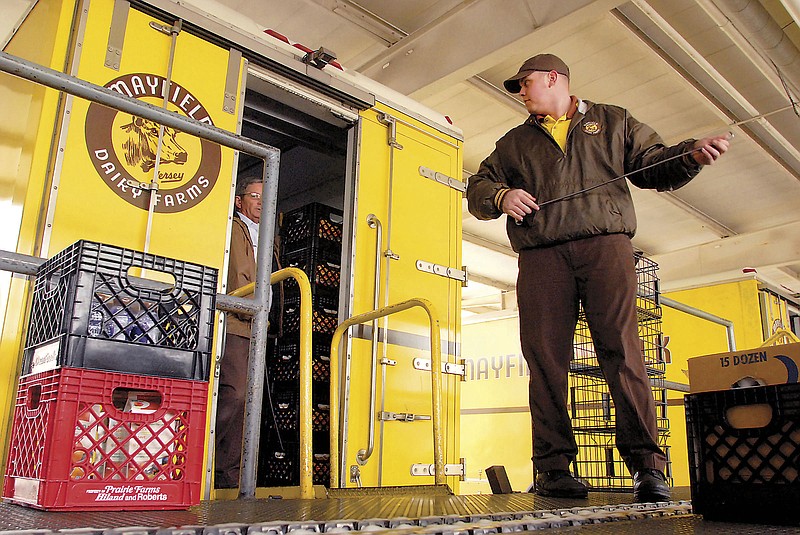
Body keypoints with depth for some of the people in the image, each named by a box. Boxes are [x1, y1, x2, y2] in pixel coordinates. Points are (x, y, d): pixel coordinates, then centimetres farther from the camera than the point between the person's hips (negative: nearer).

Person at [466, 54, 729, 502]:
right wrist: (500, 196, -1)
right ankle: (554, 468, -2)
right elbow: (478, 187, 22)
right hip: (541, 257, 2)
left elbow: (656, 166, 18)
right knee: (546, 359, -6)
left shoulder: (613, 122, 24)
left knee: (623, 352, -12)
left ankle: (647, 465, -10)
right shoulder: (515, 143, 28)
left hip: (606, 245, -2)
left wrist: (692, 154, -3)